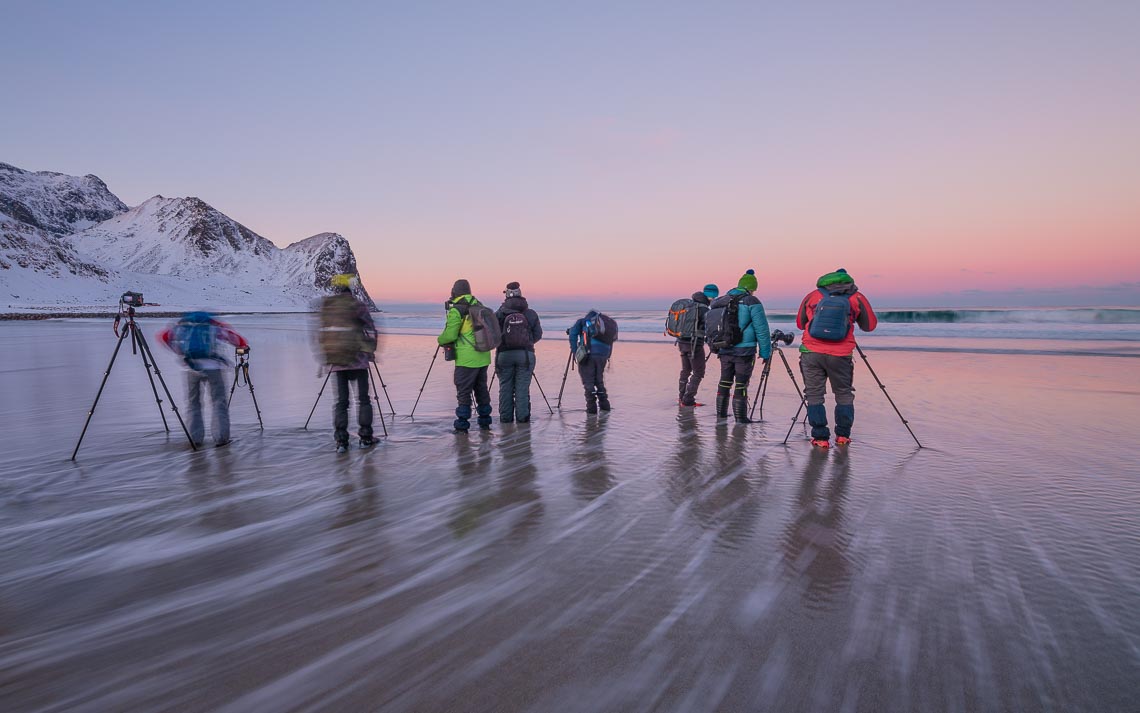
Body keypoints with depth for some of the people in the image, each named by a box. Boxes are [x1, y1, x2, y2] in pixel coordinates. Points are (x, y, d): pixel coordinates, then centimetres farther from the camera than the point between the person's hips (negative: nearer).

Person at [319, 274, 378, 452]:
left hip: (335, 360, 4)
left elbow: (321, 331, 11)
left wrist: (324, 358, 20)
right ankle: (365, 437, 11)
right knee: (363, 398, 7)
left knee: (340, 400, 7)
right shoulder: (357, 305, -6)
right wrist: (371, 350, 13)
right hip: (357, 359, -3)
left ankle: (341, 440, 4)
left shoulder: (324, 305, 6)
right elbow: (370, 329, -2)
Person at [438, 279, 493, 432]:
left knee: (463, 392, -1)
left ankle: (462, 425, 0)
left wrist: (440, 340, 7)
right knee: (481, 388, 15)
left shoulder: (456, 310, -12)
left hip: (467, 359, -7)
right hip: (483, 357, 7)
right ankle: (484, 422, 22)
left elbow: (450, 335, -14)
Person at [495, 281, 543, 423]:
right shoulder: (531, 314, -2)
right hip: (525, 354, 0)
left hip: (504, 354, 0)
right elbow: (538, 335, 4)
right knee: (522, 388, 4)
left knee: (505, 388, 8)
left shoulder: (500, 313, -5)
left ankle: (505, 418, 12)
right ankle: (522, 417, 5)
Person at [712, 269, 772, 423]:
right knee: (741, 384, 1)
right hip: (744, 351, -5)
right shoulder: (752, 302, -9)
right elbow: (761, 330, -10)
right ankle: (740, 417, 4)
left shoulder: (720, 302, 9)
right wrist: (766, 352, -3)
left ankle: (721, 413, 23)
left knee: (724, 382, 15)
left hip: (724, 351, 5)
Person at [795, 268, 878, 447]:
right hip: (840, 355, 0)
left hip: (812, 352, 0)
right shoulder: (857, 298, 6)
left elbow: (800, 323, 21)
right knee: (844, 395, 16)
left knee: (814, 394, 7)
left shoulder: (812, 295, 10)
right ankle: (843, 436, 18)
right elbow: (870, 325, 15)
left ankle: (820, 437, 6)